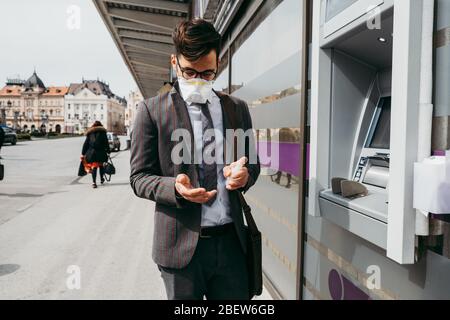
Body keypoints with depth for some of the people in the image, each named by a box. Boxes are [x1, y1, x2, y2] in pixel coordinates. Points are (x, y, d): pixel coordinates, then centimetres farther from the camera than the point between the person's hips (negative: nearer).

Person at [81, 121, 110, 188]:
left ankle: (94, 182, -10)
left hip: (91, 152, 1)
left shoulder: (90, 133, 14)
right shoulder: (102, 132, 9)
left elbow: (86, 144, 11)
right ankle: (102, 179, 29)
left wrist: (83, 153, 11)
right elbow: (106, 142, 2)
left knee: (94, 167, 0)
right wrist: (108, 151, 5)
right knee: (101, 165, 17)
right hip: (101, 152, -1)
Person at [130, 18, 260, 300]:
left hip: (231, 241, 3)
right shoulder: (153, 110, -2)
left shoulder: (237, 108, 8)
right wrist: (175, 188, -22)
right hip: (182, 245, -2)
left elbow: (253, 163, 14)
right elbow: (139, 177, -2)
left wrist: (244, 174, -10)